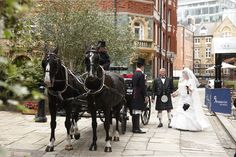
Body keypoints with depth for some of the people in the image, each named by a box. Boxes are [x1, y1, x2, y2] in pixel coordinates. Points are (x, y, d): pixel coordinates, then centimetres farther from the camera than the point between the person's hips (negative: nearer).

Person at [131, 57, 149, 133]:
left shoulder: (134, 74, 12)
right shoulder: (141, 74, -15)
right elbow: (143, 87, -17)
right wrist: (145, 96, -12)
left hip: (134, 95, 9)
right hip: (139, 97, -9)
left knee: (134, 112, 11)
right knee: (137, 112, -7)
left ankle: (135, 127, 18)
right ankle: (136, 128, -4)